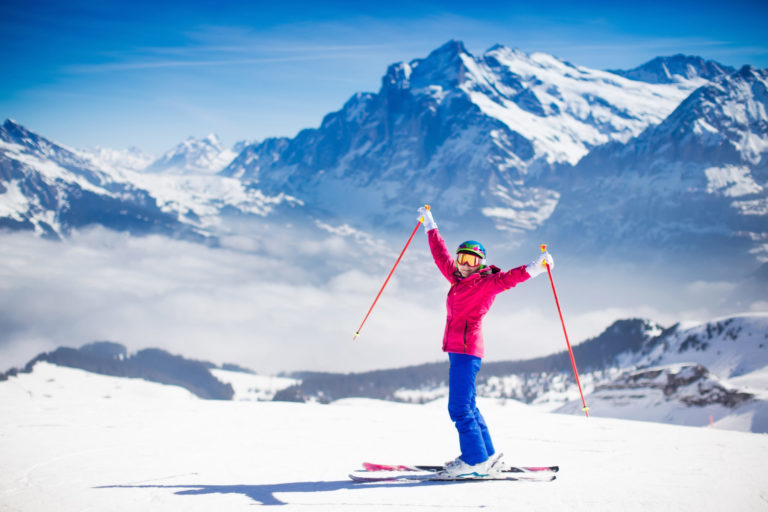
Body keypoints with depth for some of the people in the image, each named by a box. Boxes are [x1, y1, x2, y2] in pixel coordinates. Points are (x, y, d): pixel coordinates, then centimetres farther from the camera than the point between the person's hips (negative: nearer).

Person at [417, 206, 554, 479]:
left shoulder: (486, 282, -5)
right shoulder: (459, 280, 17)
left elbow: (508, 278, -21)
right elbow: (442, 256, 30)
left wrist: (535, 267, -38)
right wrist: (430, 226, 38)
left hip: (467, 349, -9)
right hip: (457, 350, 9)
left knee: (459, 407, -12)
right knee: (467, 406, 12)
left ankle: (475, 461, -9)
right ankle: (488, 457, 19)